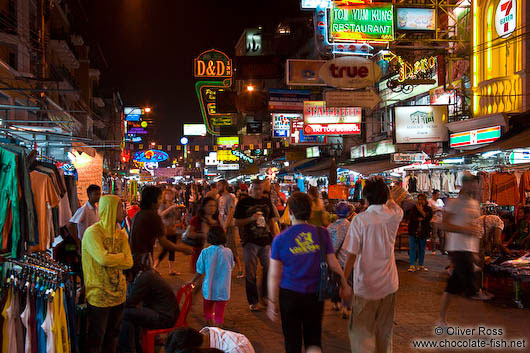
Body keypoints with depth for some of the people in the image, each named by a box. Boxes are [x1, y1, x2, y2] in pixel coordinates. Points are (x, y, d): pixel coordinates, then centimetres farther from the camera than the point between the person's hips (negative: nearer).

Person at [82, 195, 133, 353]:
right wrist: (122, 256, -9)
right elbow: (103, 259, -27)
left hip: (118, 293, 6)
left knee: (113, 336, 18)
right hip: (99, 296, -6)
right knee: (96, 340, 7)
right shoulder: (92, 232, -14)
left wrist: (110, 259, -16)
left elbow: (129, 263, -3)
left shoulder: (121, 234, 7)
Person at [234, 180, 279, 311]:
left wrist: (274, 237, 12)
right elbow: (236, 222, -3)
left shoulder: (267, 202, 10)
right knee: (250, 273, 2)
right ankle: (252, 301, 13)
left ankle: (265, 296, 27)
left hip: (266, 241, 3)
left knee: (270, 268, 7)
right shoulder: (243, 203, -1)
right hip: (250, 241, -3)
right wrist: (251, 219, -18)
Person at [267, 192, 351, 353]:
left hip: (289, 294, -1)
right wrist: (345, 285, 13)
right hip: (315, 294, 2)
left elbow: (274, 275, -6)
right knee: (313, 338, 17)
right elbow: (333, 264, -1)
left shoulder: (280, 239, -9)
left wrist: (272, 302, 3)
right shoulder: (322, 234, -6)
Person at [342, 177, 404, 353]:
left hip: (365, 286, -4)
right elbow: (393, 203, 24)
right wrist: (382, 186, 26)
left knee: (360, 332, 3)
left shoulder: (359, 220, -14)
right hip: (389, 285, 4)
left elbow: (351, 256, -14)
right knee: (385, 332, 19)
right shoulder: (394, 216, -4)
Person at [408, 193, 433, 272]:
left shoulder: (428, 209, 6)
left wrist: (421, 211, -20)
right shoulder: (414, 208, 3)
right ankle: (412, 265, -7)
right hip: (413, 231, -1)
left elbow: (429, 217, -11)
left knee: (422, 249, 9)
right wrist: (421, 218, -14)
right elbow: (412, 217, -11)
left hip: (423, 232, 2)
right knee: (412, 248, -6)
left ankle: (420, 265, 18)